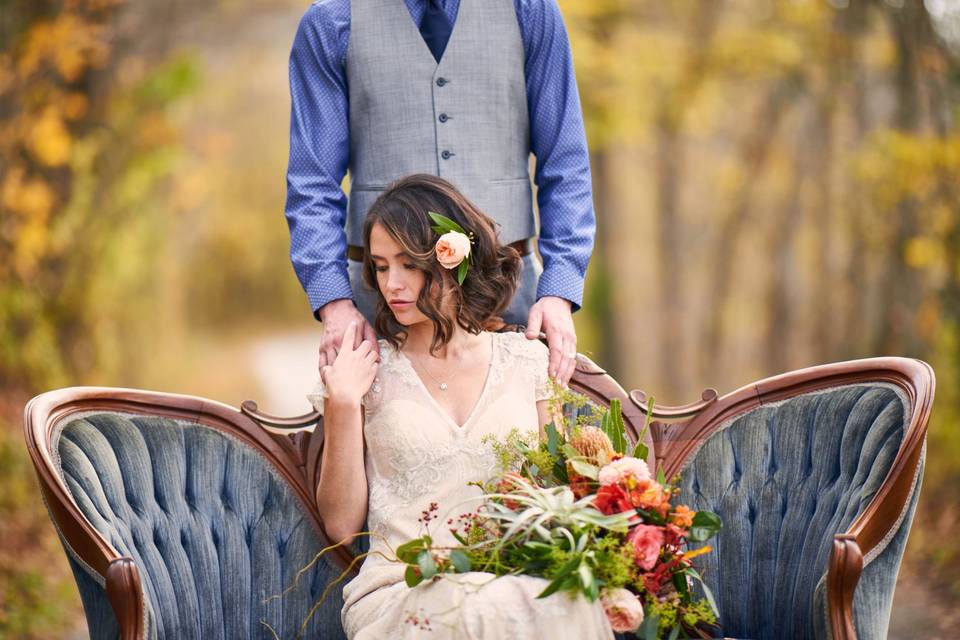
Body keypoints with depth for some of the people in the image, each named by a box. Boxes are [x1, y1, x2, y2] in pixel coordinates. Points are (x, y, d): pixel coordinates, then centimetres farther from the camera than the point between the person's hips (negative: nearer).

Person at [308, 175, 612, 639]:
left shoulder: (527, 360, 11)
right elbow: (341, 524, 6)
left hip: (521, 584, 2)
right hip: (406, 594, -2)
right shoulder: (371, 370, 7)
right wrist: (342, 405, -4)